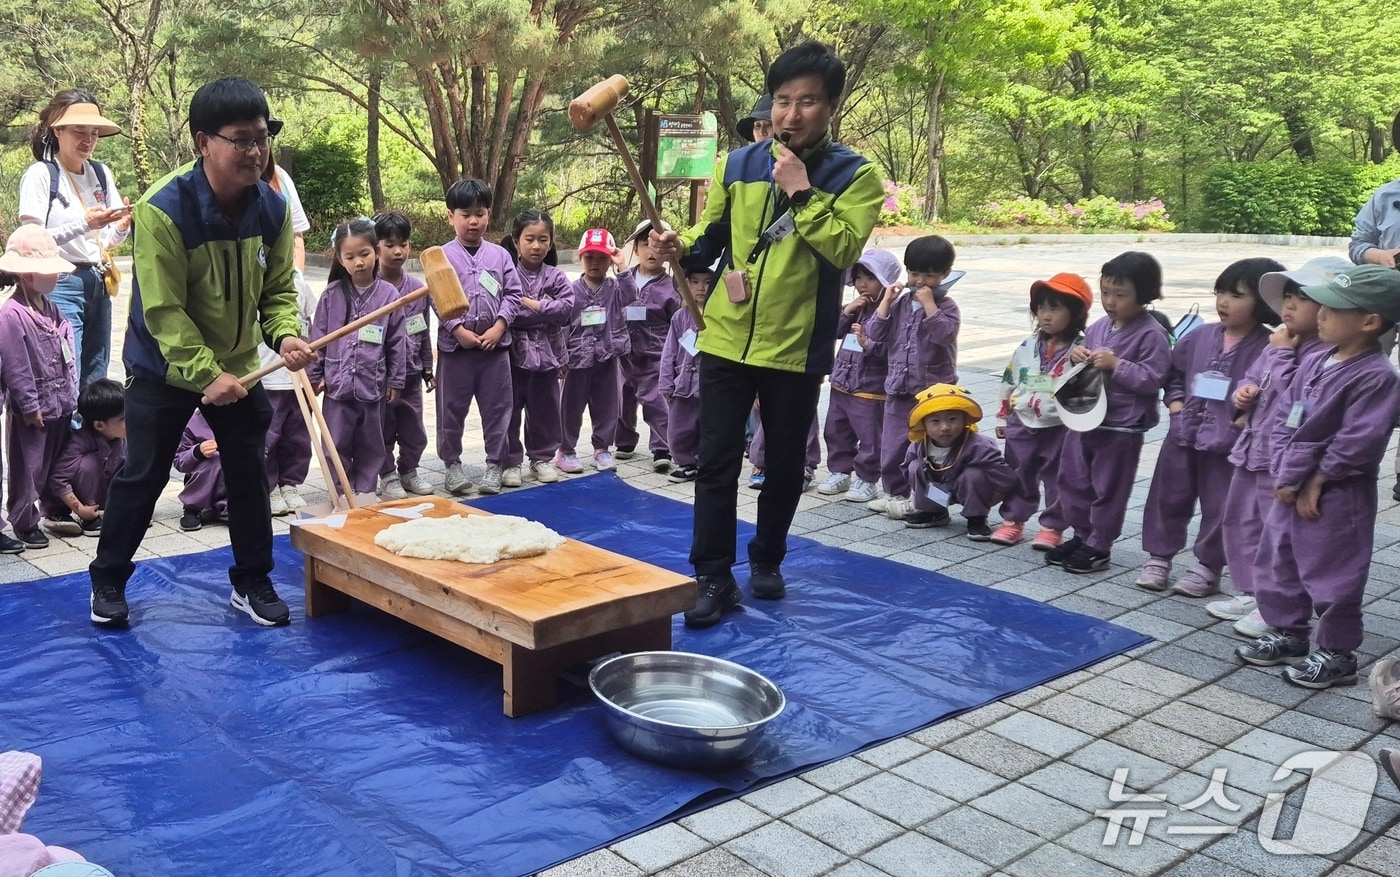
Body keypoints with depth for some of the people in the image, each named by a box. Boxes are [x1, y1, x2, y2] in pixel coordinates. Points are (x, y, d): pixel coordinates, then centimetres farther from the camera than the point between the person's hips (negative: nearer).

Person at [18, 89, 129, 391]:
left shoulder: (102, 174, 10)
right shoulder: (40, 174, -7)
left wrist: (121, 227, -9)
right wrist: (84, 224, -24)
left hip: (98, 284, 6)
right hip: (59, 286, -6)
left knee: (95, 385, 8)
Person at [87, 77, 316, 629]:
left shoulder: (273, 208, -9)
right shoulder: (163, 210, -25)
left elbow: (278, 289, -2)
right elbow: (163, 310, -25)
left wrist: (286, 336, -21)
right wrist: (205, 374, -29)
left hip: (238, 367, 4)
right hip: (164, 369, -4)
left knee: (249, 474, 8)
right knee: (142, 477, 5)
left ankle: (251, 582, 23)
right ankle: (108, 581, 24)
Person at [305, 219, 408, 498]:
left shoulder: (389, 294, -3)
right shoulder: (332, 294, -1)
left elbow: (398, 343, 1)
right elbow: (318, 337, 5)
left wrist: (396, 381, 1)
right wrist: (314, 375, 3)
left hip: (373, 385, 0)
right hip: (337, 383, 0)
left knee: (371, 444, 11)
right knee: (337, 443, 7)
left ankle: (365, 491, 22)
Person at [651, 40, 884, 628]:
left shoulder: (855, 176, -5)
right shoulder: (736, 166, 4)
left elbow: (843, 249, -17)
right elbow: (711, 235, 12)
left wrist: (801, 193, -21)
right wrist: (679, 247, -8)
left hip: (797, 347, -1)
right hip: (726, 338, 2)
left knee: (784, 464, 12)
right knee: (717, 462, 0)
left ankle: (767, 559, 33)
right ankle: (713, 577, 9)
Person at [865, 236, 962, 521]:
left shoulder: (946, 306, -5)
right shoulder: (900, 302, 7)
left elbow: (944, 333, -24)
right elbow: (874, 332, -1)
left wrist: (928, 302, -21)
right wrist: (887, 300, -7)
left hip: (933, 390, -5)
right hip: (898, 389, 5)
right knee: (892, 446, 12)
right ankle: (895, 493, 27)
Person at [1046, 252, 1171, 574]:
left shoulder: (1152, 334, -15)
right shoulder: (1099, 326, 7)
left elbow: (1152, 379, -21)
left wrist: (1116, 364, -25)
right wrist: (1076, 357, -5)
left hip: (1122, 426, -7)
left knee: (1108, 487, 5)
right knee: (1073, 479, 15)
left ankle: (1098, 546, 17)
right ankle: (1082, 535, 30)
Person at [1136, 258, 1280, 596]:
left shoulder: (1267, 348, -12)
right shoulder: (1200, 337, 3)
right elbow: (1174, 371, 17)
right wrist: (1176, 403, 5)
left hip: (1230, 441, -4)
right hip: (1184, 433, 5)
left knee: (1220, 507, 7)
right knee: (1168, 497, 12)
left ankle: (1207, 566, 21)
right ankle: (1158, 557, 25)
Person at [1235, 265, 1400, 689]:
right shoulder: (1315, 361, 4)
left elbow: (1358, 444, -22)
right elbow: (1286, 419, 7)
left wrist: (1315, 480, -15)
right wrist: (1283, 474, -2)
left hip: (1335, 496, -8)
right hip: (1290, 488, 8)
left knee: (1331, 575, 4)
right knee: (1282, 563, 20)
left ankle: (1336, 654, 19)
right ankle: (1288, 633, 37)